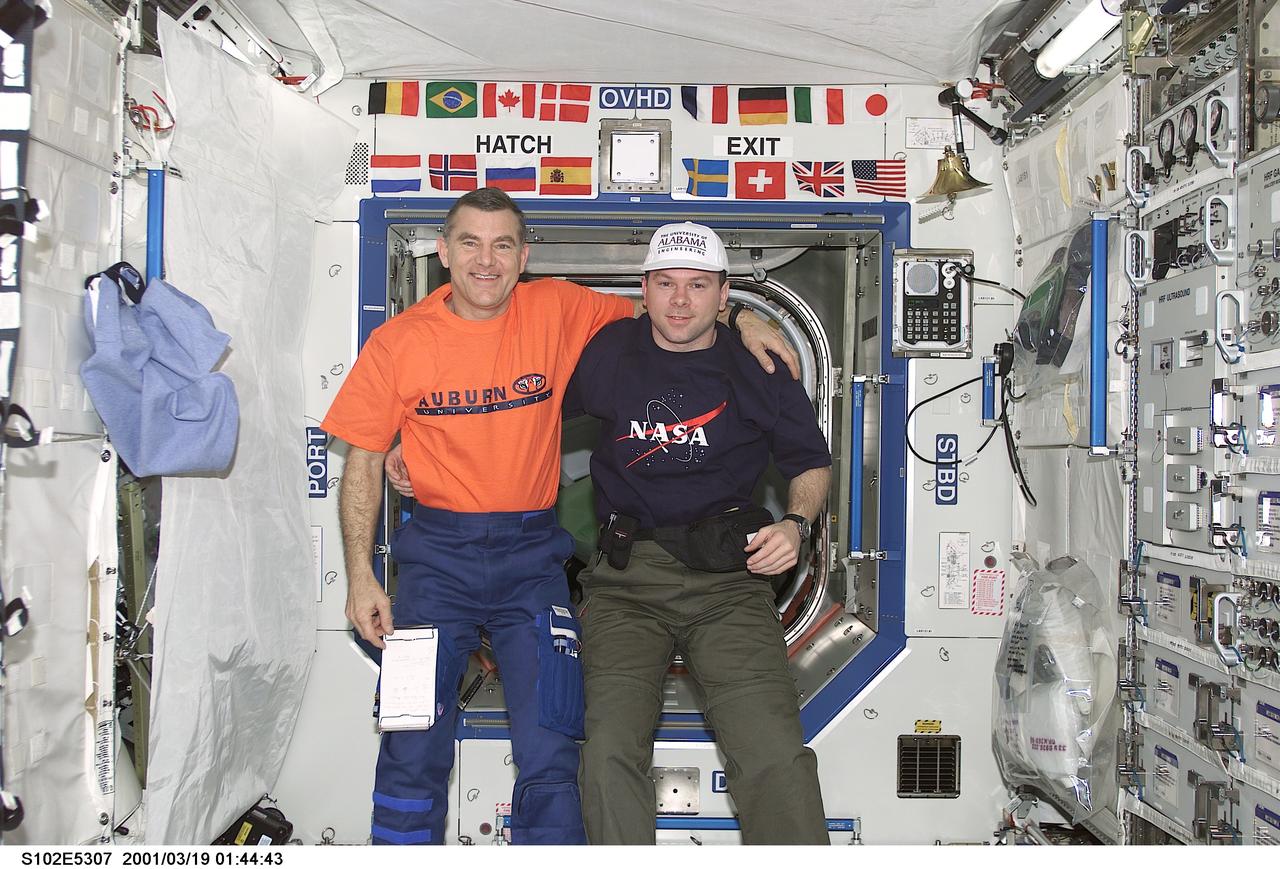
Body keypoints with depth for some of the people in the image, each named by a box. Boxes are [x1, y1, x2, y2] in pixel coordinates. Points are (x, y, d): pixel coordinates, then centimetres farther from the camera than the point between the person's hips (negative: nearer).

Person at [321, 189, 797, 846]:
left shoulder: (557, 311, -1)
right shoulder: (397, 342, -2)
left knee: (550, 757, -1)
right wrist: (361, 578, -4)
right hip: (438, 553, 0)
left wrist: (738, 322, -3)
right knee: (413, 752, 2)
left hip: (532, 553, 0)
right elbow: (362, 465, 3)